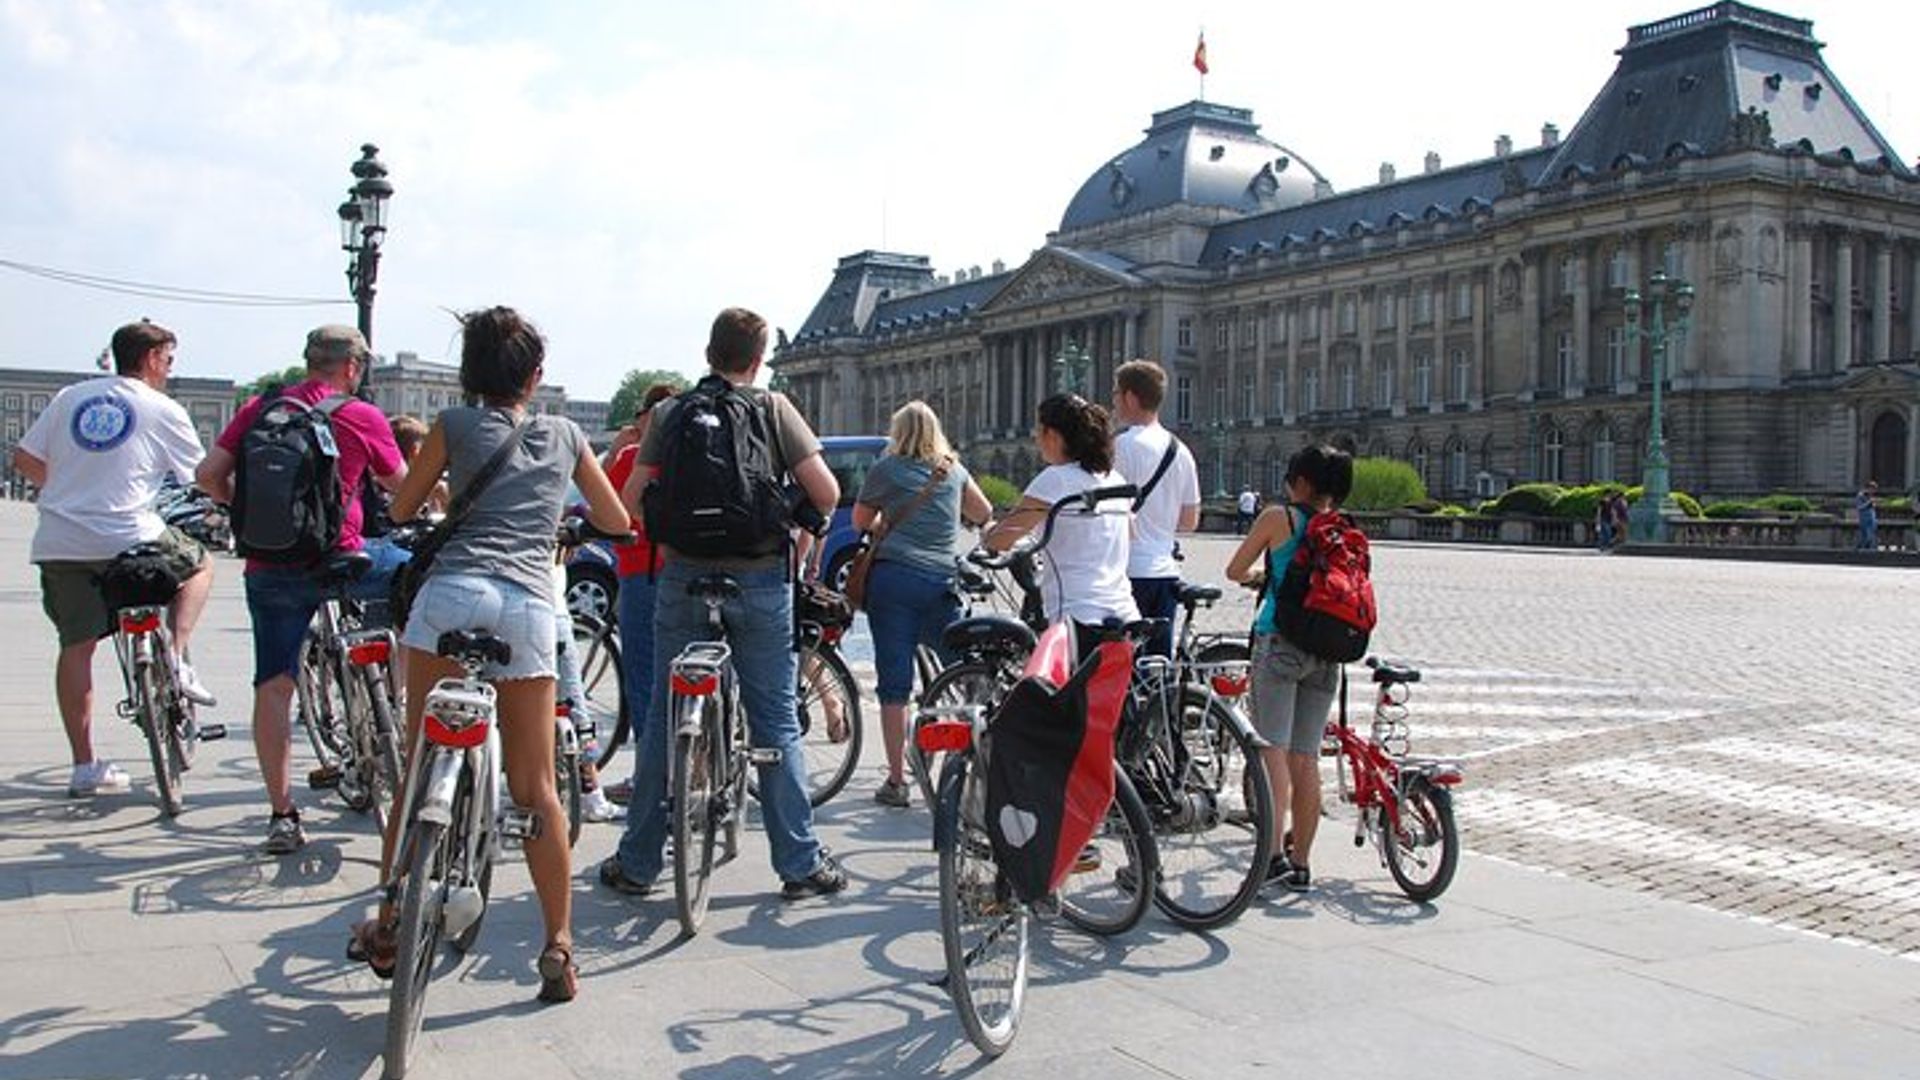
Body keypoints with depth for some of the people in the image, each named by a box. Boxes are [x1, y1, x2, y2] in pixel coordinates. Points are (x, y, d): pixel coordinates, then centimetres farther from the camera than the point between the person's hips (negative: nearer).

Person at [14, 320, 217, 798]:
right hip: (127, 537, -4)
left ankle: (84, 766, 14)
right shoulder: (163, 410, 1)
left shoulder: (71, 397, 14)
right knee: (199, 565, 23)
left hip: (58, 543, 5)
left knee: (76, 646, 11)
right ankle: (175, 660, 5)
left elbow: (24, 461, 14)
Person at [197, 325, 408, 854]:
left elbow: (209, 475, 3)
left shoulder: (260, 408, 7)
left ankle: (282, 815, 8)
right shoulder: (364, 417, -2)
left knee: (272, 685, 7)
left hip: (268, 568, 4)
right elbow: (400, 484, 11)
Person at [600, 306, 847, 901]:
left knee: (663, 720, 10)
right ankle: (801, 863, 10)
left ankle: (636, 863, 17)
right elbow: (826, 491, -6)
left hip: (683, 579, 2)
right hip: (761, 580, -1)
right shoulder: (774, 408, -1)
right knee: (776, 723, 6)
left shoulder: (669, 412, 4)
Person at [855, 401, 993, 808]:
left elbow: (860, 521, 16)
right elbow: (984, 514, 27)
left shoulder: (885, 469, 5)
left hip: (894, 578, -2)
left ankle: (896, 780, 1)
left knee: (894, 685, 0)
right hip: (943, 582, 2)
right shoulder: (954, 470, 13)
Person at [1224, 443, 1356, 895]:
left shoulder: (1279, 517, -2)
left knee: (1273, 749, -6)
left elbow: (1234, 570, 5)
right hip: (1326, 652, 5)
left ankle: (1273, 854, -17)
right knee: (1306, 758, 8)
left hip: (1280, 642, -5)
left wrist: (1257, 575, 27)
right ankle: (1300, 864, 13)